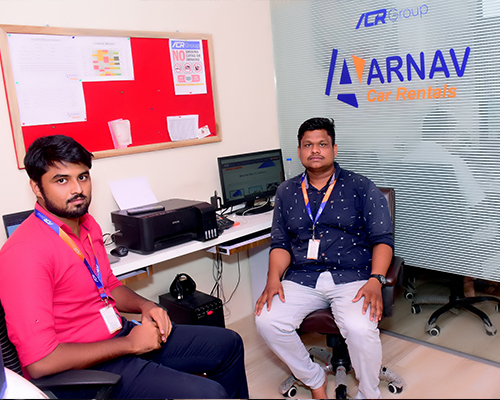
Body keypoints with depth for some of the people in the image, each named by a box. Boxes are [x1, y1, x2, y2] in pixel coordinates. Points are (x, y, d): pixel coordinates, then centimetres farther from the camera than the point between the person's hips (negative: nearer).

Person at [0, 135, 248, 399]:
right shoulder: (25, 253, -23)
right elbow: (38, 362, -26)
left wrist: (144, 306, 0)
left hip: (119, 333, 9)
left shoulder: (87, 225, 6)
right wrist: (129, 344, -20)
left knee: (229, 345, 14)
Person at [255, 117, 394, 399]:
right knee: (267, 321, -20)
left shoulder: (361, 187, 4)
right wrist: (273, 278, -6)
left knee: (360, 328, -31)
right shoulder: (287, 192, 14)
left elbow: (382, 238, -1)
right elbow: (281, 243, 13)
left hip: (351, 278, -3)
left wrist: (375, 280, -17)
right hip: (302, 279, 3)